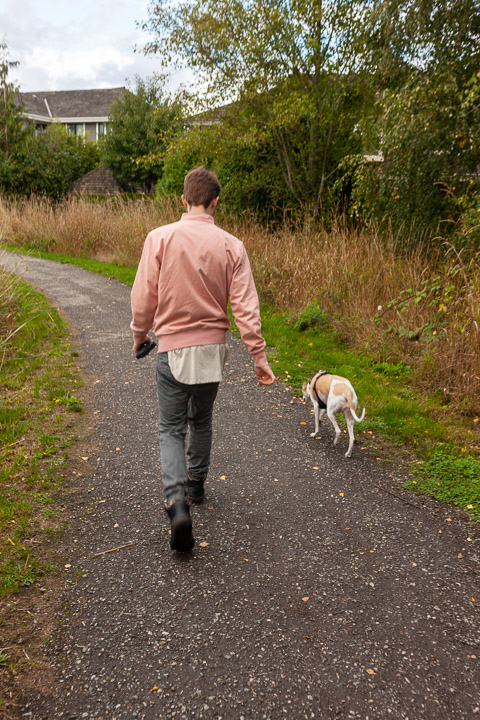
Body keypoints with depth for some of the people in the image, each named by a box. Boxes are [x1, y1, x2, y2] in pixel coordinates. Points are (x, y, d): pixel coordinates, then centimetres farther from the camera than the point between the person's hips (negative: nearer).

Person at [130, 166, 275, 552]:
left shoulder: (160, 238, -9)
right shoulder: (231, 246, -6)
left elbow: (143, 296, -6)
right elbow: (245, 306, -9)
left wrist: (140, 334, 11)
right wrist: (259, 355, -4)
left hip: (173, 348, -2)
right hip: (212, 347, 2)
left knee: (171, 429, 7)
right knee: (201, 420, 23)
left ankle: (177, 503, -11)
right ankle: (196, 482, 41)